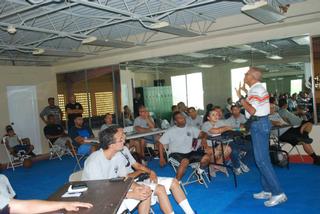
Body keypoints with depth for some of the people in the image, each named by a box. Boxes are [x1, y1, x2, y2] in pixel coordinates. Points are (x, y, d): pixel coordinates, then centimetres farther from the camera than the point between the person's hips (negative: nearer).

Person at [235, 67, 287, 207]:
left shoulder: (256, 90, -15)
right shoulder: (258, 88, 17)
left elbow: (252, 111, -21)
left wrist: (240, 97, -15)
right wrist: (244, 97, 13)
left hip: (259, 124, -11)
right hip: (260, 123, 11)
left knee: (261, 160, -9)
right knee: (262, 159, 13)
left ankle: (278, 193, -7)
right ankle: (267, 190, 20)